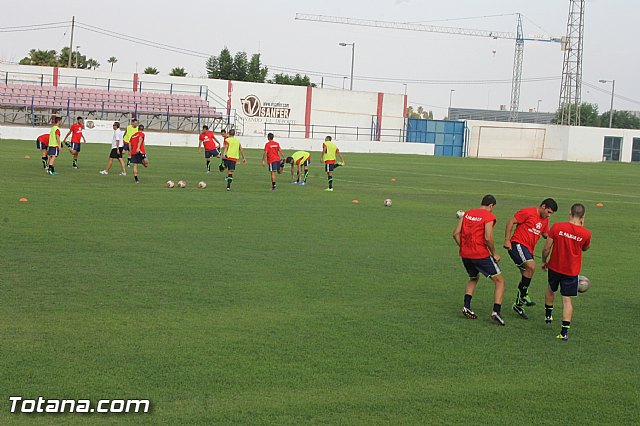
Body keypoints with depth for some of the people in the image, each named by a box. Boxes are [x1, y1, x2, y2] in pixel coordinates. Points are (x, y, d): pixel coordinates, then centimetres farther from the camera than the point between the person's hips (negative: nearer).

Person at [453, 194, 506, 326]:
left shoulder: (468, 213, 12)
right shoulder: (489, 216, -7)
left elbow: (456, 233, 8)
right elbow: (488, 238, -17)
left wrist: (463, 248, 16)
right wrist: (494, 254, -4)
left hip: (465, 254, 6)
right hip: (481, 255, -6)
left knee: (473, 278, 31)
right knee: (500, 281, 5)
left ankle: (466, 307, 15)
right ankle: (496, 312, -9)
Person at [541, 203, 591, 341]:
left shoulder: (557, 227, -13)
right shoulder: (586, 233, -12)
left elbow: (546, 248, -8)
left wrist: (544, 261, 11)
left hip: (554, 267, 1)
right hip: (571, 271, -1)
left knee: (551, 289, 28)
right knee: (567, 299, 2)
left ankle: (548, 315, 46)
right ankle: (565, 331, -6)